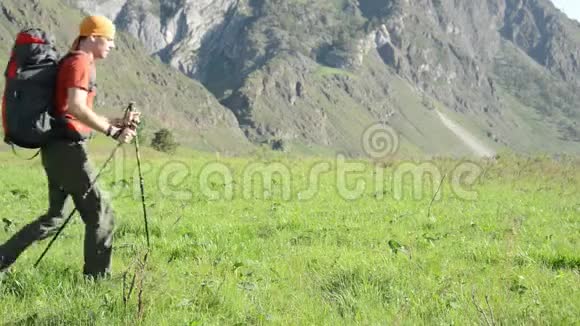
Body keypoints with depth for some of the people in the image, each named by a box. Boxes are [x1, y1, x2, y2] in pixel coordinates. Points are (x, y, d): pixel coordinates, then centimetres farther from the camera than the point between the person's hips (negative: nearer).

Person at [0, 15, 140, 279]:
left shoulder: (76, 62, 21)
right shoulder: (80, 62, -10)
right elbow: (76, 107, -24)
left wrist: (117, 122, 17)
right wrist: (113, 131, -23)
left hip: (57, 148, 10)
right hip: (68, 148, -10)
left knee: (54, 217, 15)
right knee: (100, 214, -2)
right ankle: (96, 278, 4)